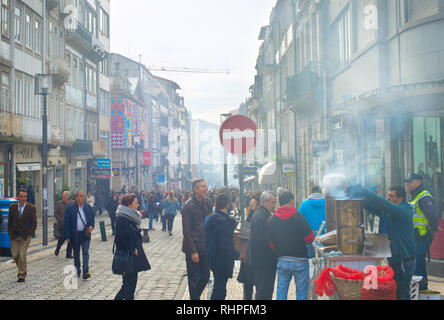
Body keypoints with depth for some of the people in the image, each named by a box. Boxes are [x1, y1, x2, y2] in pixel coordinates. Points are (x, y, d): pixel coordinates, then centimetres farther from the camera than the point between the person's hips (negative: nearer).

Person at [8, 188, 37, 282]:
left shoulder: (31, 208, -3)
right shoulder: (12, 207, 4)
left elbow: (34, 223, 1)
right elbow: (9, 222, 9)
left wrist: (30, 233, -7)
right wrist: (10, 233, 3)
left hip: (26, 236, -3)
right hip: (14, 235, 3)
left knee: (22, 255, -7)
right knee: (15, 255, 4)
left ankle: (22, 275, 4)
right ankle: (23, 268, 29)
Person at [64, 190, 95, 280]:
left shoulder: (88, 207, 4)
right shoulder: (70, 208, -5)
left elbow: (92, 218, 14)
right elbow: (66, 222, -5)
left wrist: (91, 226, -8)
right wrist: (67, 235, -9)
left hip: (85, 234, 1)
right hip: (75, 235, -1)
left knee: (86, 252, -9)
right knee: (76, 254, 13)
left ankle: (86, 272, -14)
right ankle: (77, 271, 28)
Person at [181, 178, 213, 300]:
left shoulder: (207, 202, 5)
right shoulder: (188, 206, -14)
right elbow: (186, 232, -14)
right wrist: (193, 252, -15)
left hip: (205, 247, 6)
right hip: (193, 248, -6)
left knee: (206, 276, 13)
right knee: (193, 279, 5)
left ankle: (196, 296, 33)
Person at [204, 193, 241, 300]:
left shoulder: (210, 218, 4)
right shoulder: (224, 222, -23)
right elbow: (225, 246, -25)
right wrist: (238, 255, -12)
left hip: (212, 258, 9)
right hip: (222, 261, -9)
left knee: (218, 286, 22)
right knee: (220, 289, 1)